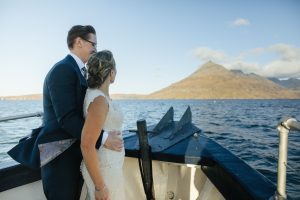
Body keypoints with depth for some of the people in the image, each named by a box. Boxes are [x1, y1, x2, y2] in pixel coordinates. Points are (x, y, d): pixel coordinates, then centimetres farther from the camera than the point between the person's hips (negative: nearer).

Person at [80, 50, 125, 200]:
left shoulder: (101, 95, 2)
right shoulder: (99, 100, -24)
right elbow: (86, 146, -25)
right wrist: (100, 186, -20)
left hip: (109, 165, 9)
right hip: (102, 169, -9)